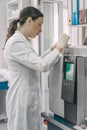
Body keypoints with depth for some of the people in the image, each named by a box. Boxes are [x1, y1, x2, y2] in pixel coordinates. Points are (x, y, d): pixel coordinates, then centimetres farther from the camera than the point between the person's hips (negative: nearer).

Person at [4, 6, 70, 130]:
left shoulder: (24, 42, 11)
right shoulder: (15, 43, -20)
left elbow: (35, 63, 22)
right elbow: (42, 66, -25)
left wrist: (52, 49, 14)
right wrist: (60, 48, -13)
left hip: (30, 98, 9)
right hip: (22, 100, -9)